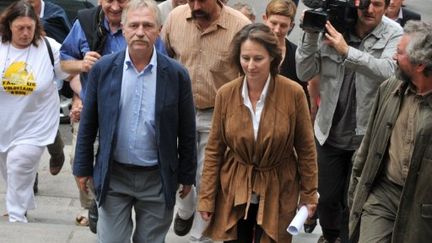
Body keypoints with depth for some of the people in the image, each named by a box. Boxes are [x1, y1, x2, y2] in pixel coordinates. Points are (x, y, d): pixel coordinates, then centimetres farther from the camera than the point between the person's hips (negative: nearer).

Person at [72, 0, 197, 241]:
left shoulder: (176, 74, -7)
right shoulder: (103, 68, -4)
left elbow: (186, 132, 1)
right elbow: (88, 124, 3)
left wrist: (187, 175, 4)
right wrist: (83, 168, 5)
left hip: (158, 178, 0)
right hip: (113, 176, 0)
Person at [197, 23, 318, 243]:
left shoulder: (293, 93, -11)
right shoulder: (225, 94, -6)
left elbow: (306, 149, -2)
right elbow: (214, 150, 1)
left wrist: (309, 194, 1)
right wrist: (207, 197, -1)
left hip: (277, 194, -1)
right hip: (233, 193, 2)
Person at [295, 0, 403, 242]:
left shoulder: (393, 33, -11)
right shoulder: (332, 28, -7)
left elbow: (387, 71, -28)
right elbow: (305, 73, -7)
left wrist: (347, 51, -33)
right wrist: (311, 34, -18)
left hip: (366, 134, -2)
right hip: (330, 131, 2)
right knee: (327, 196, 16)